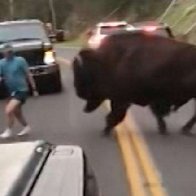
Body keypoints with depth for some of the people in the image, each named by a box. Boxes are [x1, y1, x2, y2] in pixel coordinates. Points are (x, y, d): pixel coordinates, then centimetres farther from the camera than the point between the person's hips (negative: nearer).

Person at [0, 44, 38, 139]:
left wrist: (34, 89, -4)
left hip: (21, 90, -6)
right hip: (11, 91, 6)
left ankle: (9, 131, -1)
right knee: (16, 112, 18)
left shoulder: (20, 60, -11)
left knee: (9, 111, -17)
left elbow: (28, 75, -5)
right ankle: (26, 127, 40)